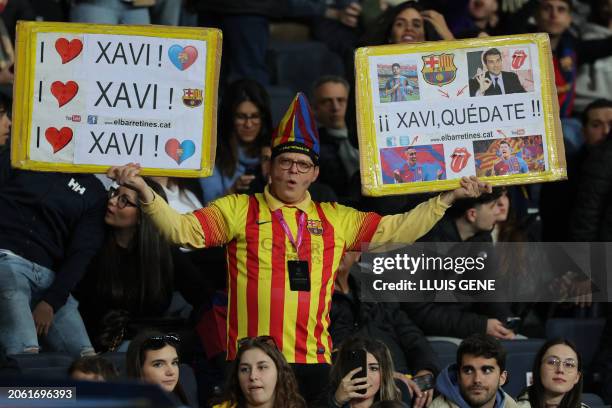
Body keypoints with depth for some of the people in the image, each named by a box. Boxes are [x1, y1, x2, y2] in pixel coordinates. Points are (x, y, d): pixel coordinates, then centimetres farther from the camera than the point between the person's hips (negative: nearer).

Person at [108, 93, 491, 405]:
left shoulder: (336, 219, 15)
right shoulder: (239, 210, 7)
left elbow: (398, 229, 16)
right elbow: (182, 229, -2)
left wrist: (450, 197, 11)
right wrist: (145, 192, -17)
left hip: (314, 361, 3)